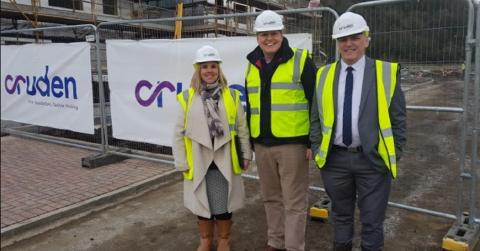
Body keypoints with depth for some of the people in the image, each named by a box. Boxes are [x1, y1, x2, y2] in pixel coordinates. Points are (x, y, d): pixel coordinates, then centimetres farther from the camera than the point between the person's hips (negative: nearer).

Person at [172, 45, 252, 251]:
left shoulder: (231, 96, 1)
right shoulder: (187, 98, -2)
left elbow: (242, 128, 5)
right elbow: (179, 132, 0)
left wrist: (246, 155, 4)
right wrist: (181, 162, -3)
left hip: (224, 162, 0)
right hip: (198, 162, 0)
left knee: (224, 205, 10)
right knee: (202, 203, 15)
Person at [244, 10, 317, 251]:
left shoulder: (300, 60, -5)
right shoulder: (252, 65, 11)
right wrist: (248, 140, 16)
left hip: (292, 143, -5)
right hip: (262, 145, 6)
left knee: (294, 201, 2)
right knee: (271, 197, 17)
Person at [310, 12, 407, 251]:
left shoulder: (387, 72, -3)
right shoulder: (323, 75, 4)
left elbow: (398, 118, 0)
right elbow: (315, 118, 8)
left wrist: (394, 154, -3)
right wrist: (316, 150, 3)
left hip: (373, 159, -2)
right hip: (334, 158, 2)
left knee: (372, 221, 9)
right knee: (341, 214, 19)